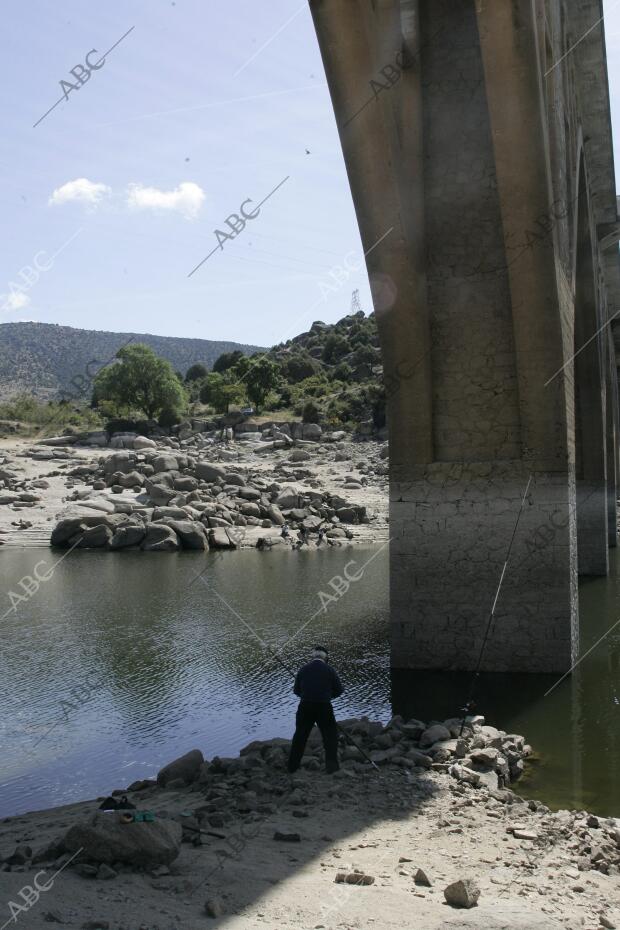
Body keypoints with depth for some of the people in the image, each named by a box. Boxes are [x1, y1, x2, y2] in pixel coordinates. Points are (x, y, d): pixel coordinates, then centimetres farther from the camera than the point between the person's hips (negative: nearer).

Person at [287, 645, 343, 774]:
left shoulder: (304, 669, 3)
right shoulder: (329, 670, -2)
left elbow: (296, 690, 8)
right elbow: (339, 690, 2)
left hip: (305, 707, 2)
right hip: (324, 707, -2)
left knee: (300, 735, 15)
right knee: (330, 735, 11)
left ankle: (293, 765, 20)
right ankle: (331, 766, 6)